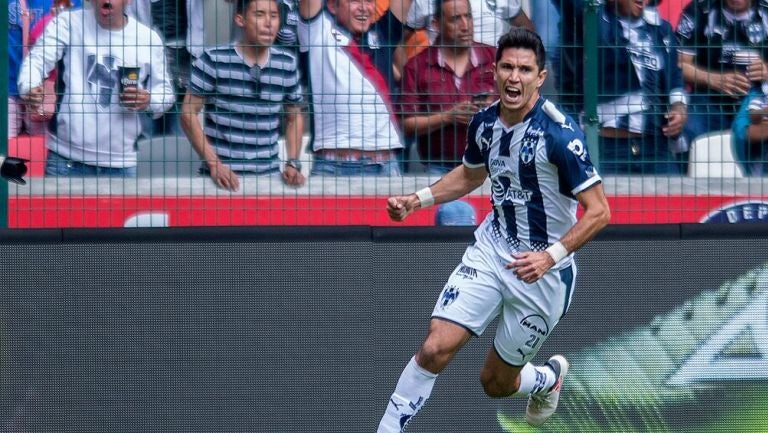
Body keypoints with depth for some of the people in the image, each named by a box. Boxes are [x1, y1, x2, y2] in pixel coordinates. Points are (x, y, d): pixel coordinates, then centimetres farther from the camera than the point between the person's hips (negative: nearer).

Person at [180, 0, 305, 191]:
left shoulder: (287, 64, 5)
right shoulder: (215, 60, -5)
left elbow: (294, 117, 17)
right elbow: (189, 112, -4)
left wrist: (293, 164, 4)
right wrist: (213, 163, -11)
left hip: (269, 174, 3)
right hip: (223, 175, -3)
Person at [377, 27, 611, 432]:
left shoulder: (559, 133, -22)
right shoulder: (484, 122, -3)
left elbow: (598, 211, -20)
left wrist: (551, 256, -31)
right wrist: (418, 199, 7)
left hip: (541, 270, -4)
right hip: (491, 250, 4)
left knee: (496, 383, 11)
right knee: (435, 349, -15)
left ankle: (548, 377, 46)